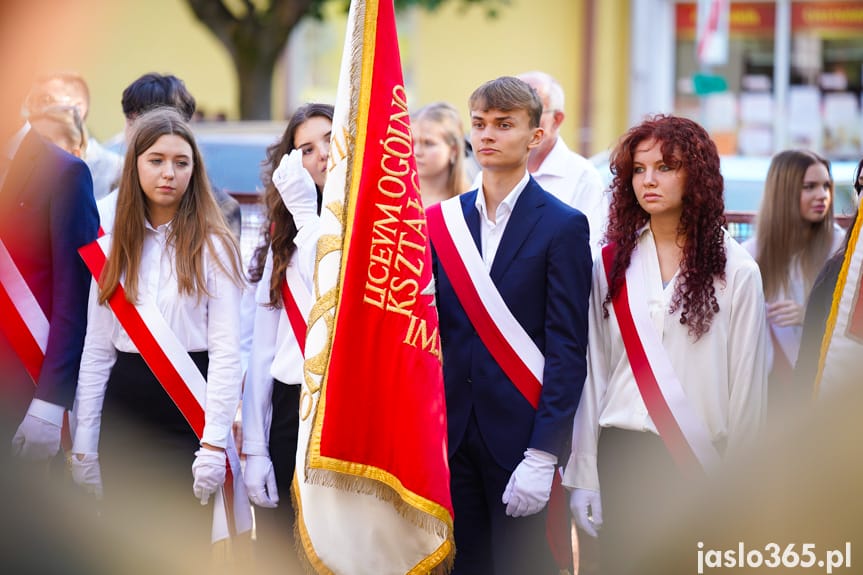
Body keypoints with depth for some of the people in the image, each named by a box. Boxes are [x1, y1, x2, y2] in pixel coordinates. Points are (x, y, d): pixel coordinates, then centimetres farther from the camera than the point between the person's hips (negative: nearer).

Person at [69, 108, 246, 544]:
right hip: (123, 413, 4)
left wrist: (215, 442, -14)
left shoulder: (213, 246, -3)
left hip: (188, 409, -4)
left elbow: (226, 351, -8)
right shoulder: (113, 247, 9)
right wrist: (84, 443, 6)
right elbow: (97, 349, 10)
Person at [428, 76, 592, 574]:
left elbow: (568, 349, -8)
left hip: (520, 437, -4)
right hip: (453, 435, 4)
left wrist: (542, 456, -14)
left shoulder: (563, 226, -4)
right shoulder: (442, 221, 10)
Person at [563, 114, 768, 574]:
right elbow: (594, 368, 6)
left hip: (699, 456, -2)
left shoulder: (733, 270, -2)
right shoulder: (612, 263, 7)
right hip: (620, 451, 2)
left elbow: (747, 382, -2)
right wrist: (583, 476, 2)